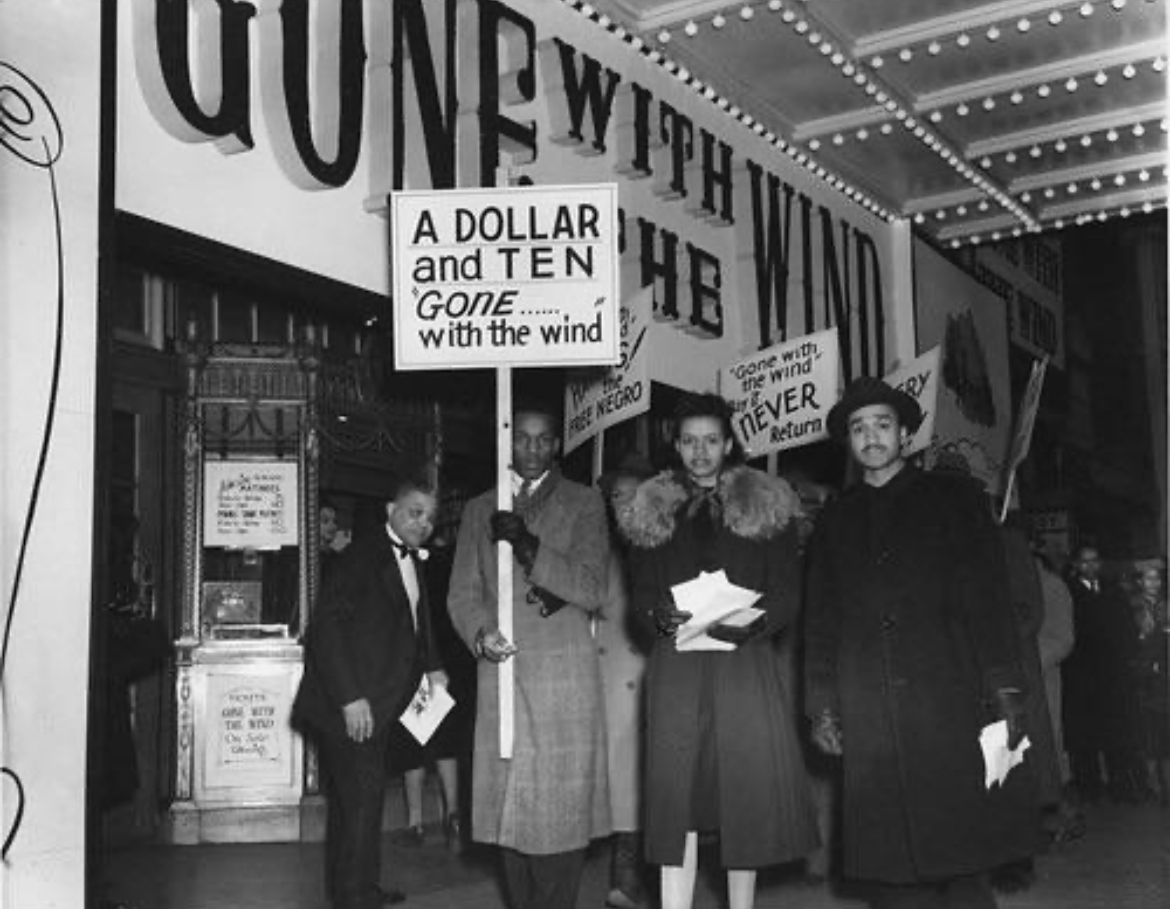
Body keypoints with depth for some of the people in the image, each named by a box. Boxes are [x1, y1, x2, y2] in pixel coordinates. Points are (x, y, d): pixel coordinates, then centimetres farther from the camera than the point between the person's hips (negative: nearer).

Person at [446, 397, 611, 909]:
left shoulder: (583, 504, 7)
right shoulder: (479, 510, 17)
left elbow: (592, 590, -3)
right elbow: (462, 592, 12)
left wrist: (528, 546, -15)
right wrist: (479, 634, -9)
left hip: (566, 674, -2)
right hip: (502, 671, 3)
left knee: (564, 805, -5)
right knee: (509, 806, 3)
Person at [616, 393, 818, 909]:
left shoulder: (766, 503, 7)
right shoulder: (652, 510, 13)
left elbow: (788, 594, 3)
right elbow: (641, 592, 10)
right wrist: (662, 615, -12)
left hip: (747, 661, -1)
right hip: (677, 666, 1)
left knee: (747, 792, 0)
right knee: (675, 794, -2)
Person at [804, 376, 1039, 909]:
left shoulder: (952, 498, 11)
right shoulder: (834, 521, 18)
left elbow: (988, 598, 4)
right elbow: (819, 619, 15)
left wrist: (1004, 691, -5)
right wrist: (821, 706, 6)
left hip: (950, 702, -2)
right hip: (868, 719, 2)